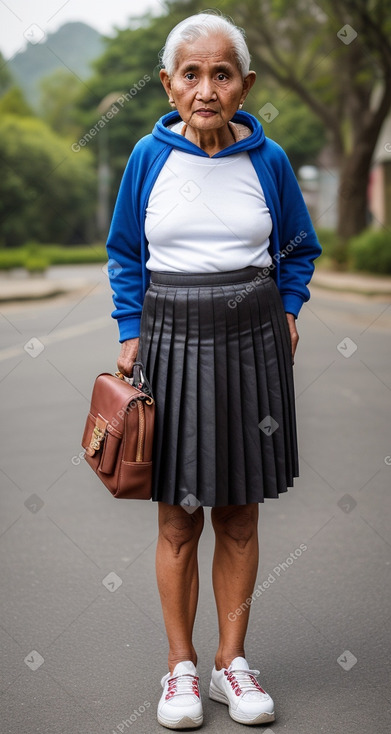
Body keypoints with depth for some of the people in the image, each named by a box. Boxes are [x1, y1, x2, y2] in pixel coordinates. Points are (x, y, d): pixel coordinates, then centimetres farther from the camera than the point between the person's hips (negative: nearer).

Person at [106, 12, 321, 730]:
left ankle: (232, 659, 22)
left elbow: (299, 247, 15)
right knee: (178, 518, 4)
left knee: (239, 514, 8)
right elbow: (125, 253, 9)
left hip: (251, 344, 1)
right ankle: (181, 665, 19)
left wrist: (286, 310, 3)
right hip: (173, 341, -1)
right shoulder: (149, 156, -2)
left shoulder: (268, 159, -1)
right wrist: (131, 333, 2)